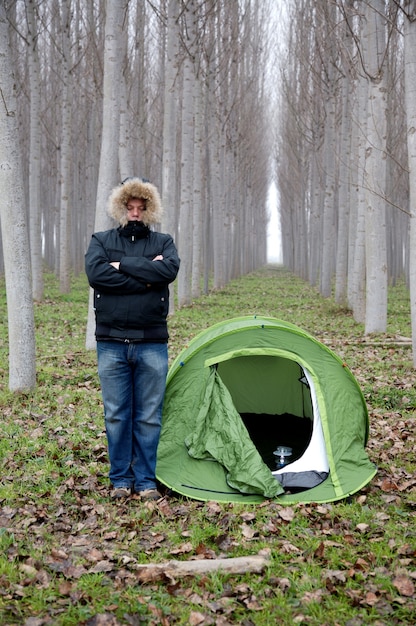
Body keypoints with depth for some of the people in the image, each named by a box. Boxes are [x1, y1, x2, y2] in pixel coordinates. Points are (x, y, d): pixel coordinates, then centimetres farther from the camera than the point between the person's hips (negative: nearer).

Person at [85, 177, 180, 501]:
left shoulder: (163, 242, 9)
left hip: (152, 344, 0)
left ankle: (146, 480, 15)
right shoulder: (101, 241, 8)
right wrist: (144, 277, -13)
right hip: (111, 343, 0)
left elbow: (169, 270, -14)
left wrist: (122, 265, -13)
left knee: (149, 416, 4)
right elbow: (96, 274, -13)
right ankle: (121, 480, 17)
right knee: (116, 415, 5)